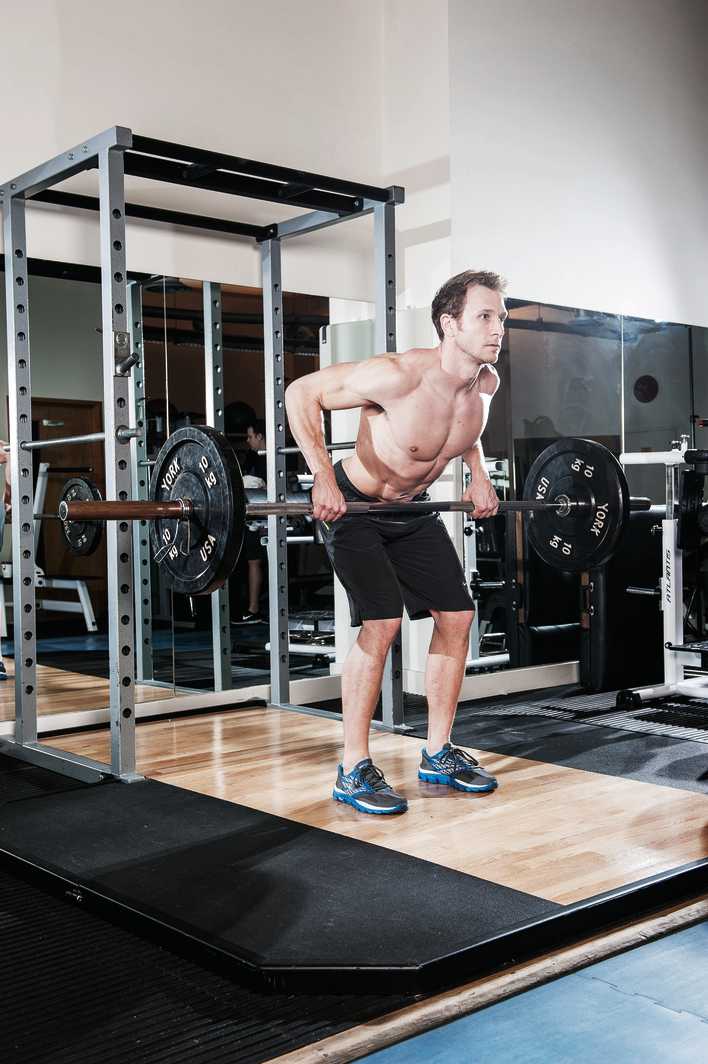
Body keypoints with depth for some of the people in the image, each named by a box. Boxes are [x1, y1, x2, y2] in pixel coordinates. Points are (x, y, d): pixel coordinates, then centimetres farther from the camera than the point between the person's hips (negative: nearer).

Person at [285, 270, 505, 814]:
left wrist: (478, 474, 6)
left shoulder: (486, 382, -10)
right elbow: (302, 392, -23)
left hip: (413, 509, 8)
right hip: (353, 505, -7)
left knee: (457, 615, 4)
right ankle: (354, 771, -7)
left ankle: (438, 754, 18)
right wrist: (323, 476, -30)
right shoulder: (398, 375, -31)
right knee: (382, 621, -20)